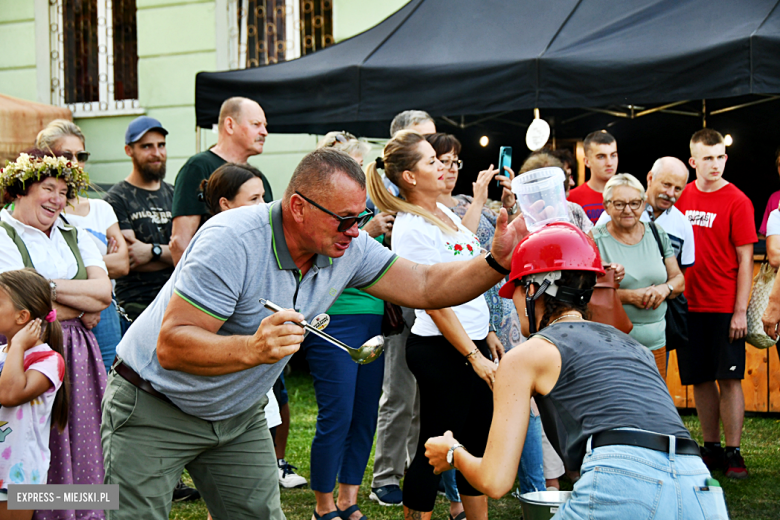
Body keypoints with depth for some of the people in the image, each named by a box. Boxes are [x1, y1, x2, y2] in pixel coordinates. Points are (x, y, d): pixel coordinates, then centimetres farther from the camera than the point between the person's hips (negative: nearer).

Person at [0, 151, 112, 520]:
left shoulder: (76, 237, 15)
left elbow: (104, 290, 1)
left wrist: (50, 285, -10)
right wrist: (85, 304, -6)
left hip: (78, 355, 6)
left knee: (81, 446, 5)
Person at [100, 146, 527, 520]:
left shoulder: (349, 249, -9)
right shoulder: (232, 240, -31)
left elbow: (427, 287, -4)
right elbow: (171, 346, -33)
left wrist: (497, 262, -20)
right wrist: (252, 348, -48)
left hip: (238, 415, 6)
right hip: (153, 410, -6)